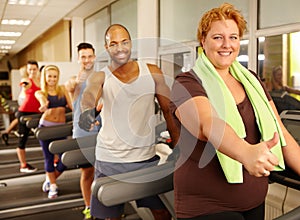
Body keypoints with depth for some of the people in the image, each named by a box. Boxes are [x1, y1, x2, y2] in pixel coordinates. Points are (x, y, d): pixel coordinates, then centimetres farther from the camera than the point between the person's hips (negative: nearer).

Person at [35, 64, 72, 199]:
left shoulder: (62, 90, 9)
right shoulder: (40, 93, 4)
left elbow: (72, 105, 0)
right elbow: (43, 102, -20)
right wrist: (44, 106, -45)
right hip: (46, 126, -2)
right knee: (49, 158, 3)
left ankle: (49, 180, 24)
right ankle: (53, 186, 19)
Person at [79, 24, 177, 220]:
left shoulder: (152, 72, 2)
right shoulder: (100, 77, -3)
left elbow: (169, 110, 5)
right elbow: (90, 93, -25)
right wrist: (88, 109, -49)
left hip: (147, 157, 2)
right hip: (110, 161, -1)